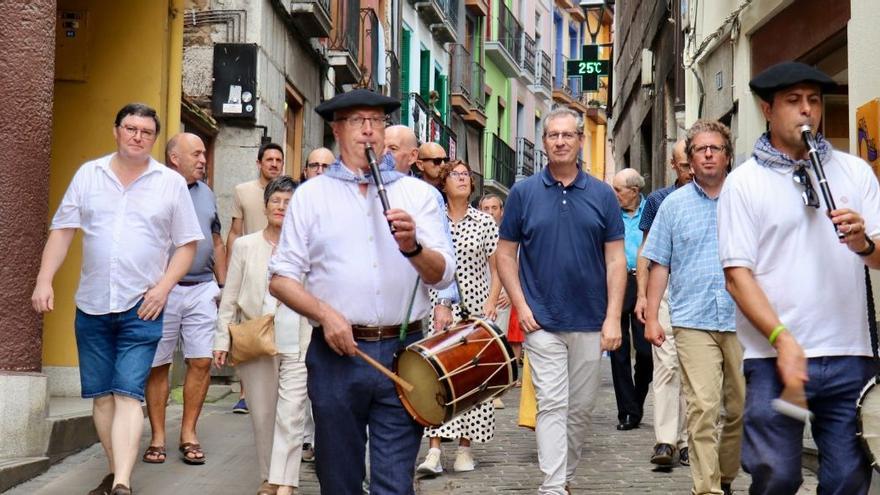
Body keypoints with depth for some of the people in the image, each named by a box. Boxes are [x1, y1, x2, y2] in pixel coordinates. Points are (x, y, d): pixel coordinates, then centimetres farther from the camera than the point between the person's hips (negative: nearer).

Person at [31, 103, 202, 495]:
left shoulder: (171, 183, 2)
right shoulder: (88, 175, 7)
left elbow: (187, 244, 4)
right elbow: (62, 231, 7)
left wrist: (164, 287, -9)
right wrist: (44, 280, -3)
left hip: (141, 308, -3)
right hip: (91, 305, 3)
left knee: (128, 394, -11)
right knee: (100, 395, 7)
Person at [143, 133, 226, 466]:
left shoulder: (206, 194, 15)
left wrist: (223, 285, 16)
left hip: (203, 289, 5)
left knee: (201, 362, 1)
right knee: (158, 365, 2)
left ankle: (188, 434, 12)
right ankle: (158, 436, 12)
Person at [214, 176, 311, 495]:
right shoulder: (245, 246, 8)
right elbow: (230, 298, 8)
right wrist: (222, 339, 3)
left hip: (297, 345, -2)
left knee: (291, 414, -10)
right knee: (262, 414, 9)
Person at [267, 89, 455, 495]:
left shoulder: (418, 194, 8)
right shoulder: (311, 195, 8)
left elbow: (443, 275, 0)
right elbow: (281, 278, 5)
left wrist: (413, 247, -20)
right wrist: (325, 314, -11)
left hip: (402, 353, 0)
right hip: (336, 352, 0)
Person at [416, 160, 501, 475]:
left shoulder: (485, 222, 6)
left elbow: (497, 268, 7)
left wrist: (491, 301, -6)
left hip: (475, 306, 1)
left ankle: (465, 446, 11)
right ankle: (434, 449, -6)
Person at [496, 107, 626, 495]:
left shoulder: (602, 195, 4)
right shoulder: (524, 193, 2)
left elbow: (616, 259, 3)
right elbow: (505, 254, 5)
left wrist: (613, 317, -5)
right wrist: (521, 306, -6)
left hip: (591, 323, 2)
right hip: (542, 321, -2)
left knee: (581, 408, 11)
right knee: (552, 405, -6)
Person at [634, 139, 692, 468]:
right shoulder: (658, 200, 8)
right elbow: (646, 251, 9)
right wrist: (642, 294, 1)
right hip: (665, 289, -1)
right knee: (666, 363, -8)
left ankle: (686, 440, 10)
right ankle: (665, 440, -10)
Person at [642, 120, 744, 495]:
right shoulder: (674, 204, 8)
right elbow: (660, 265, 8)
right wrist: (651, 316, 2)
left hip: (743, 322, 2)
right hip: (693, 322, -2)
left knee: (741, 409, 10)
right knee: (703, 409, -10)